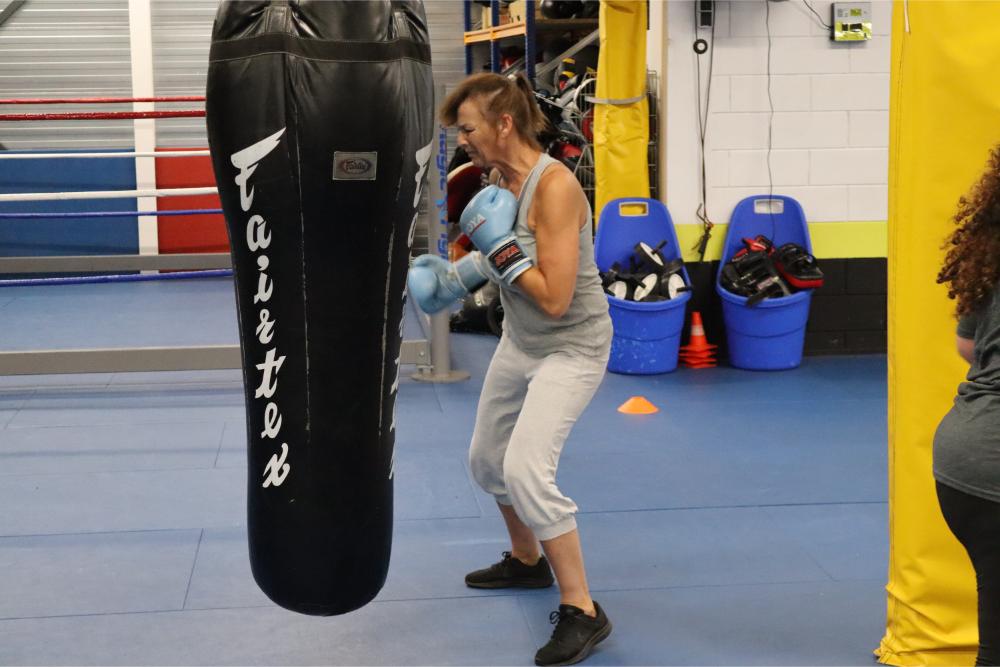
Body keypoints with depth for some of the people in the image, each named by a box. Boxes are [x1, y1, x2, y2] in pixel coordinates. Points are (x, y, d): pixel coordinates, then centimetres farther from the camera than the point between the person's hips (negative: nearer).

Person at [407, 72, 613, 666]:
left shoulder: (554, 186, -26)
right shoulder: (499, 178, -2)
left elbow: (554, 298, -28)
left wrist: (499, 247, -25)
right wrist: (460, 275, -2)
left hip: (572, 345, -9)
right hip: (521, 341, 9)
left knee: (526, 467, -22)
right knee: (487, 459, 20)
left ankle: (582, 611, -11)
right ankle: (527, 561, 45)